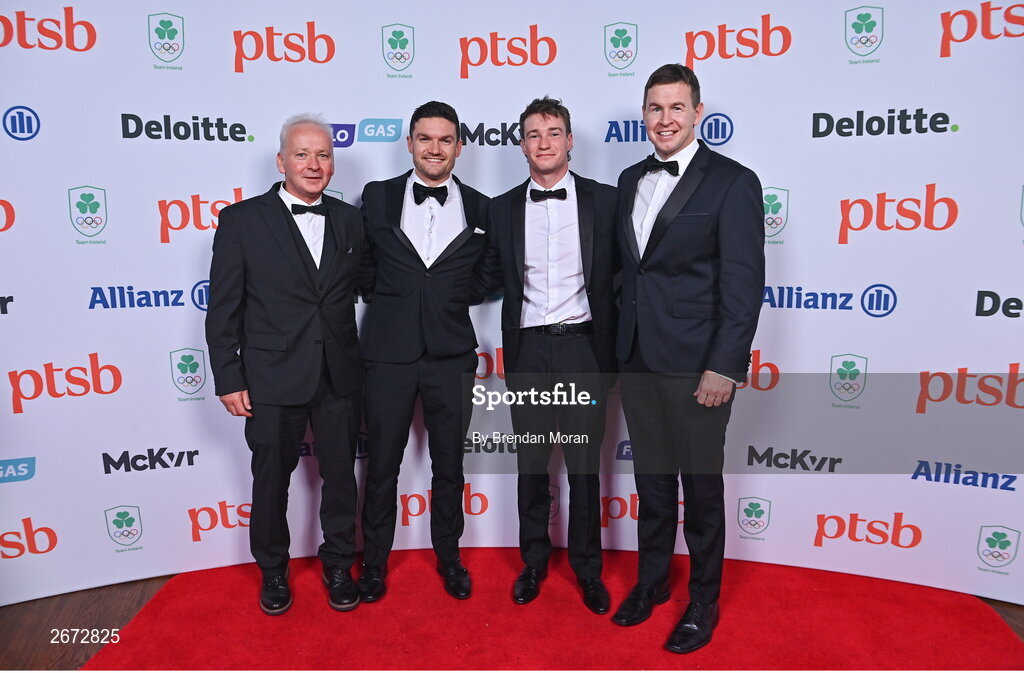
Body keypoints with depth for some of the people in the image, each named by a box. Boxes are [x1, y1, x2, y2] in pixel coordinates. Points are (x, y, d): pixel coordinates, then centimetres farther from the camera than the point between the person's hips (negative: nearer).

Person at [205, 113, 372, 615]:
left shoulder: (349, 220, 5)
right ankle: (273, 570, 37)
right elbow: (223, 308, -4)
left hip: (339, 377, 3)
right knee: (271, 480, 13)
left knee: (340, 476, 13)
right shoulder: (242, 220, -4)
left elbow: (370, 280, 13)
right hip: (272, 380, -2)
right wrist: (229, 380, -6)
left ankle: (338, 565, 36)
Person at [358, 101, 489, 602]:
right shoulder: (377, 197, 3)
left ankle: (448, 556, 33)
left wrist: (459, 294, -2)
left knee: (448, 464, 13)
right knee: (381, 464, 10)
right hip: (389, 352, 0)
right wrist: (387, 295, 2)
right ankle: (374, 561, 29)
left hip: (451, 355, 1)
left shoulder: (480, 209, 4)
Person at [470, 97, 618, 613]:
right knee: (531, 462, 12)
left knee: (584, 463, 6)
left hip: (582, 347, -1)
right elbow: (486, 279, 10)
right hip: (527, 351, 2)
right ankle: (534, 561, 30)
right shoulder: (503, 208, 7)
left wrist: (614, 343, -2)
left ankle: (587, 567, 25)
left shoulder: (603, 200, 2)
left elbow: (619, 268, 3)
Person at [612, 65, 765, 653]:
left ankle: (704, 600, 29)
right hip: (637, 359, 6)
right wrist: (621, 344, 10)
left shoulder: (732, 182, -8)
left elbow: (744, 284, -12)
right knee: (651, 477, 18)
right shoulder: (631, 180, 11)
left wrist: (723, 366, -17)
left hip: (696, 365, -5)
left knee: (701, 484, 9)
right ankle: (652, 580, 37)